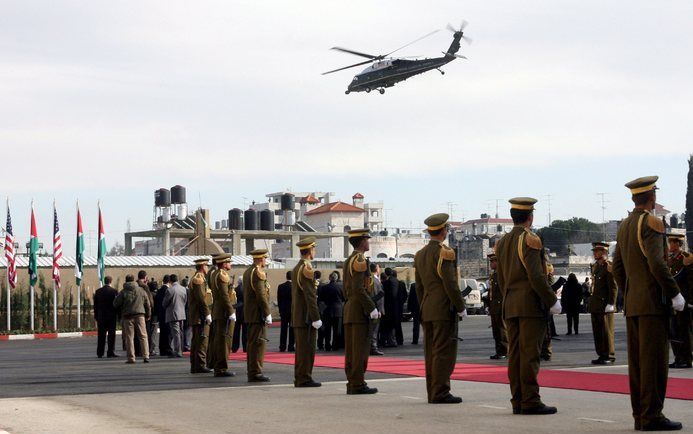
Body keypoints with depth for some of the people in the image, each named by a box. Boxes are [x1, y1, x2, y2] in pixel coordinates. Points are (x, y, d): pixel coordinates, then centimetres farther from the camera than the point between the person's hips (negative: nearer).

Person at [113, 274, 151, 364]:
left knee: (129, 337, 2)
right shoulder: (141, 290, 5)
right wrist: (148, 315, 19)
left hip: (127, 317, -1)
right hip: (140, 315, 1)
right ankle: (146, 356, -4)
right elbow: (147, 304, 8)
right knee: (143, 336, 4)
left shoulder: (123, 292, -3)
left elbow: (115, 304, -1)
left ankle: (131, 357, 0)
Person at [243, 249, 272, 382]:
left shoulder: (247, 272, 16)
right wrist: (267, 313, -17)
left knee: (252, 343, 13)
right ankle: (256, 373, -10)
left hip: (250, 315, 10)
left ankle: (252, 372, 17)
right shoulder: (258, 273, -14)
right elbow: (261, 295, -20)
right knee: (259, 342, -9)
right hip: (258, 314, -10)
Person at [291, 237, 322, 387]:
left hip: (297, 317, 10)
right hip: (307, 317, -10)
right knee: (307, 348, -6)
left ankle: (299, 378, 18)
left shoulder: (296, 268, 15)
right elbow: (310, 297, -19)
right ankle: (304, 379, -5)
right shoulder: (306, 269, -15)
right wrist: (316, 318, -19)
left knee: (301, 348, 13)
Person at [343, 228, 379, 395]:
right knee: (360, 349, -8)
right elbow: (359, 288, -21)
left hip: (349, 310, 10)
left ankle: (351, 384, 11)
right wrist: (372, 308, -17)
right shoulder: (359, 259, -12)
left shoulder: (348, 260, 17)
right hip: (360, 311, -10)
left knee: (351, 350, 9)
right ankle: (358, 384, -9)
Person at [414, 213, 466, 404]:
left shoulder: (420, 254, 13)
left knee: (431, 352, 9)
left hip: (427, 310, 8)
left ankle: (432, 392, 11)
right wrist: (461, 308, -10)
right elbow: (450, 284, -17)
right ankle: (441, 393, -9)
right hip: (445, 309, -8)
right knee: (444, 352, -7)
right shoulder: (444, 252, -12)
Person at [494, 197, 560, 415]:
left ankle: (518, 401, 9)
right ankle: (530, 402, -8)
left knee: (515, 354, 7)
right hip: (531, 305, -8)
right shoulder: (529, 240, -11)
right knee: (530, 354, -8)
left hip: (510, 306, 8)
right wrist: (552, 301, -10)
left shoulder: (502, 242, 13)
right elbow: (536, 277, -17)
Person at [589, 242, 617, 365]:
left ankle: (609, 356, 3)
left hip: (605, 305, -8)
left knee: (606, 331, -3)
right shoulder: (595, 266, 16)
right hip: (595, 306, 8)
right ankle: (601, 355, 16)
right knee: (597, 332, 10)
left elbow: (613, 287, -13)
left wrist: (611, 304, -17)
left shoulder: (608, 267, -10)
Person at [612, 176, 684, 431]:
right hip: (653, 304, -8)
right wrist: (675, 294, -13)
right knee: (654, 359, -7)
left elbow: (617, 267, 17)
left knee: (637, 360, 9)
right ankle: (652, 416, -8)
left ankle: (639, 415, 11)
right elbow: (657, 264, -20)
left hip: (632, 304, 8)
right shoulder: (651, 223, -11)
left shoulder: (624, 226, 14)